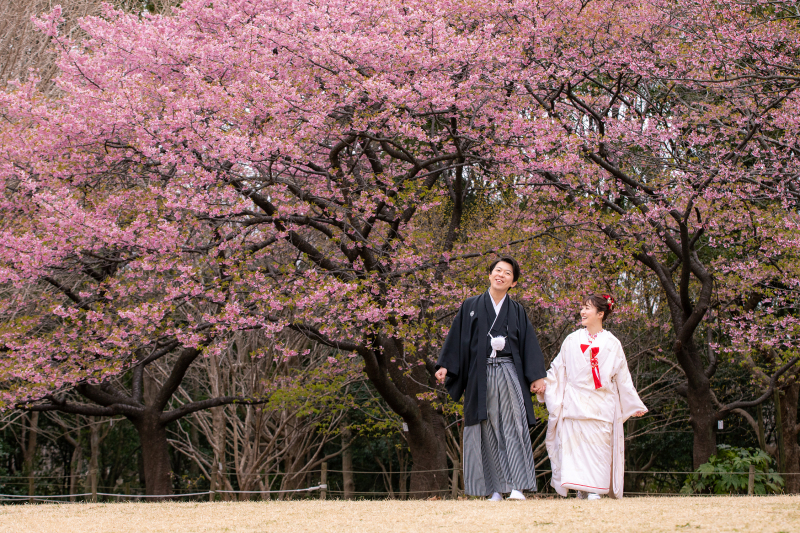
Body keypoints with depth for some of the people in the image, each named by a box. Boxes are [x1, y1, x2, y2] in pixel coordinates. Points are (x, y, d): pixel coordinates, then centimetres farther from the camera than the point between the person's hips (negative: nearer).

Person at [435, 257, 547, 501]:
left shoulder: (517, 311, 12)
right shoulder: (471, 307, 10)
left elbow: (529, 344, 7)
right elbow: (456, 338, 7)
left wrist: (537, 376, -2)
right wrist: (445, 366, -4)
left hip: (509, 374, 0)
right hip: (480, 376, 0)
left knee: (512, 427, -9)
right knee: (487, 430, -1)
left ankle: (517, 486, -11)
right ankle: (495, 489, 0)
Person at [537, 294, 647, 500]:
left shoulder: (612, 344, 8)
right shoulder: (572, 340, 12)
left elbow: (622, 378, 12)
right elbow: (557, 369, 15)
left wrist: (635, 405, 11)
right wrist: (543, 384, 0)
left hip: (601, 404, -1)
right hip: (575, 403, 1)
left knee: (598, 444, -8)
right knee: (575, 443, -9)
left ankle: (595, 489, -7)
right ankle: (581, 488, -7)